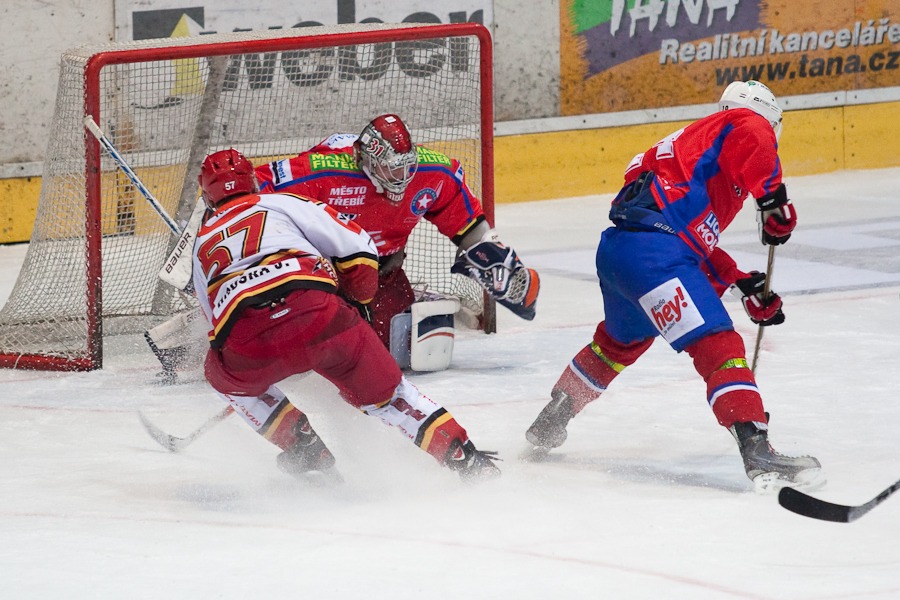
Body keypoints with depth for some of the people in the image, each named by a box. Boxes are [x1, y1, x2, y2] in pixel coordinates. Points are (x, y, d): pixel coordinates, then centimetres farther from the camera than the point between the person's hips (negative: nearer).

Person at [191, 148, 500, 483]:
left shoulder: (202, 245, 33)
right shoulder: (281, 203, 24)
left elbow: (217, 323, 40)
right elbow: (354, 247, 16)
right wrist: (358, 300, 34)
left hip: (247, 342, 0)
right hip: (317, 311, 0)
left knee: (224, 374, 34)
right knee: (383, 390, 18)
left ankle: (302, 444, 23)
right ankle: (462, 457, 10)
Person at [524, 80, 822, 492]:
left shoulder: (696, 139, 32)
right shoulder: (743, 124, 7)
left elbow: (699, 244, 32)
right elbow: (754, 138, -21)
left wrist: (743, 284, 24)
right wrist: (775, 202, -15)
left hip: (617, 252, 10)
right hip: (652, 252, -10)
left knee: (621, 341, 35)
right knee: (718, 346, -16)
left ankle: (548, 426, 51)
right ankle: (757, 453, -30)